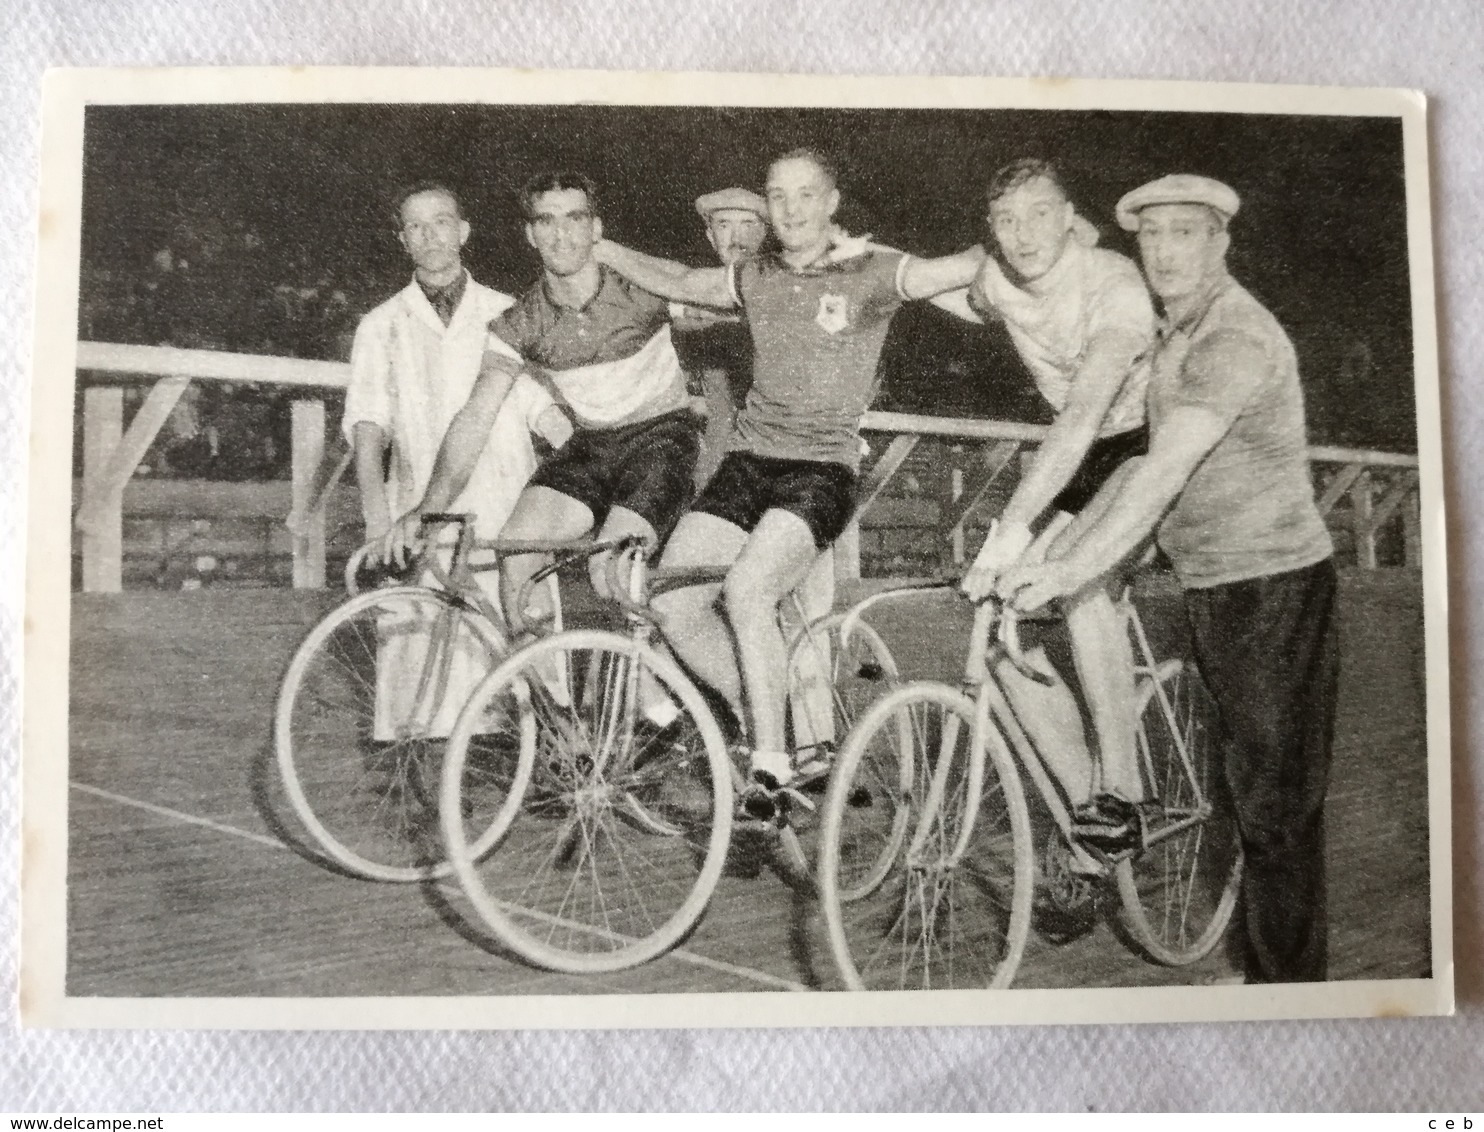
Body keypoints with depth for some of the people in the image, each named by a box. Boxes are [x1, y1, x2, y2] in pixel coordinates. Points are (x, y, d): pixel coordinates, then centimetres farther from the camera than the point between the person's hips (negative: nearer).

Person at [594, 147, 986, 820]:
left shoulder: (870, 274, 1)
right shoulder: (754, 279, 15)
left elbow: (966, 268, -7)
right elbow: (674, 282, 29)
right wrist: (598, 247, 29)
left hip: (821, 468, -5)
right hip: (748, 460, 5)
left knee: (746, 589, -30)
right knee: (671, 606, -9)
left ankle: (771, 770, -15)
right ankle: (763, 722, 13)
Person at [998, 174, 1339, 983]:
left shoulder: (1234, 338, -18)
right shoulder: (1178, 334, 13)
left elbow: (1165, 473, -29)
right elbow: (1151, 463, 14)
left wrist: (1067, 573, -35)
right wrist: (1056, 550, 7)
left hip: (1272, 586, -10)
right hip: (1218, 584, 10)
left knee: (1276, 802, -3)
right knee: (1252, 789, 17)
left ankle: (1288, 983, 8)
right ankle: (1270, 969, 30)